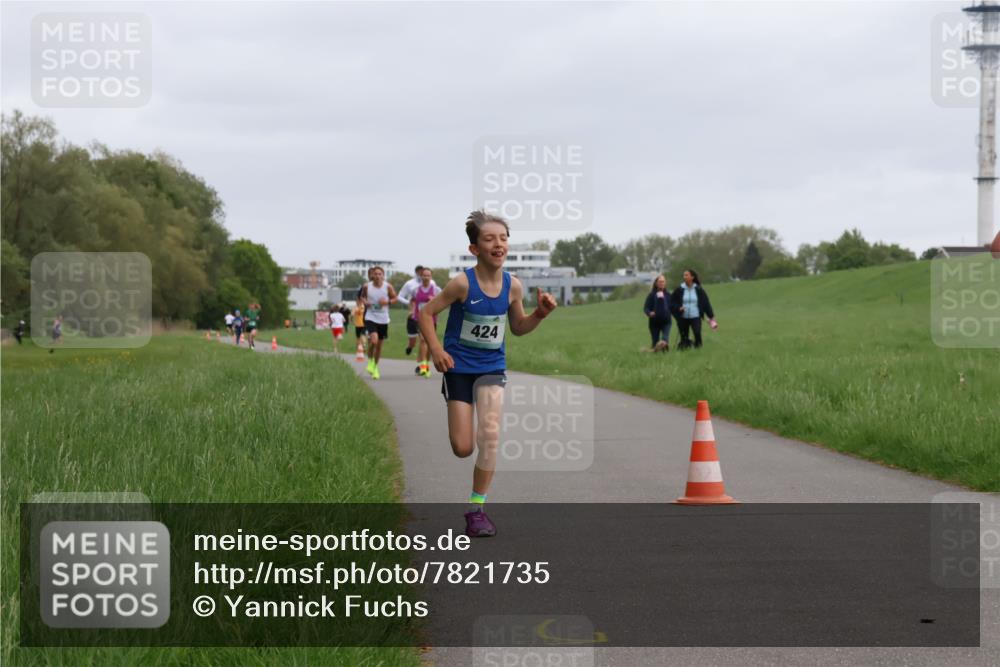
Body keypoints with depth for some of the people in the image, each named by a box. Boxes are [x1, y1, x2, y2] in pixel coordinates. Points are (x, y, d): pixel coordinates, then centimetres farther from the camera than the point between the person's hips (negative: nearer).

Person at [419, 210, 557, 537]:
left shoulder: (513, 286, -7)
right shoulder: (462, 283, -18)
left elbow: (518, 327, 9)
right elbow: (426, 313, -9)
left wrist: (540, 314, -10)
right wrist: (435, 349, -21)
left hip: (492, 366, 2)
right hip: (459, 367, -2)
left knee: (490, 433, -18)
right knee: (462, 449, -2)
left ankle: (477, 508, -5)